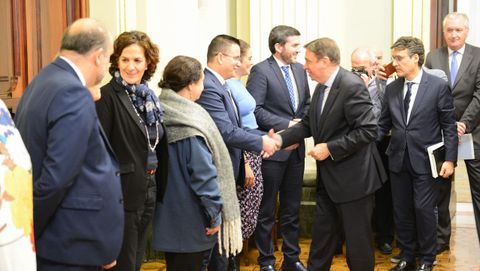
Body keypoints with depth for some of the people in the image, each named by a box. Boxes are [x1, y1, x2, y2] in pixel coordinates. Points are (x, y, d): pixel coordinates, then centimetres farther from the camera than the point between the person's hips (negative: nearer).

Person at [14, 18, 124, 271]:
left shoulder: (42, 81, 8)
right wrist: (29, 233, -14)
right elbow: (57, 176, -25)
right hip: (71, 240, -9)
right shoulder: (74, 94, -21)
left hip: (51, 235, 9)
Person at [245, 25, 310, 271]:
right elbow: (255, 109, -18)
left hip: (296, 149, 6)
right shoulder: (261, 71, -11)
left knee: (292, 208, 14)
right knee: (267, 209, 6)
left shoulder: (299, 69, 10)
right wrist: (286, 125, -18)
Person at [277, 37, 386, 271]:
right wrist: (281, 139, -3)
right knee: (322, 232, 18)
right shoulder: (322, 87, 7)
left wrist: (330, 148, -23)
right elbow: (309, 124, 11)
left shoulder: (352, 87, -21)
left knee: (357, 236, 6)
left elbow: (368, 130, -25)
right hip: (329, 177, 9)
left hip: (353, 177, -9)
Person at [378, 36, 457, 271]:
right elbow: (383, 124, 8)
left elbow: (449, 126, -5)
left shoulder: (438, 86, -6)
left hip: (426, 160, -4)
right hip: (398, 159, 4)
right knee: (401, 211, 9)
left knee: (423, 209, -2)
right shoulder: (392, 88, 6)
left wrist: (449, 159, -10)